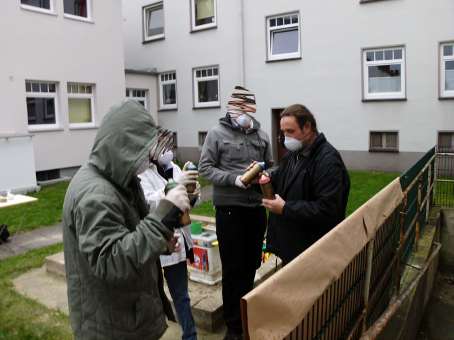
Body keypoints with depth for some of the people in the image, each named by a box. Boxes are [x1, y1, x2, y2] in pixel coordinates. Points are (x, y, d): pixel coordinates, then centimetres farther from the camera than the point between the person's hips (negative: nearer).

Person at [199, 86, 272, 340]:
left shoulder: (261, 135, 6)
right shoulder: (217, 133, -6)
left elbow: (270, 166, 14)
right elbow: (205, 168, -8)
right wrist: (233, 179, -20)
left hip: (257, 207, 4)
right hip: (229, 208, -4)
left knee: (252, 264, 17)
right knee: (232, 267, 6)